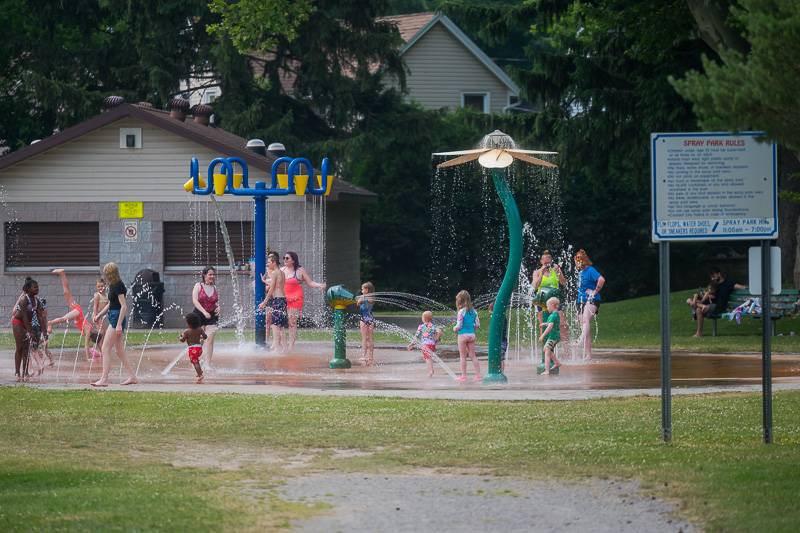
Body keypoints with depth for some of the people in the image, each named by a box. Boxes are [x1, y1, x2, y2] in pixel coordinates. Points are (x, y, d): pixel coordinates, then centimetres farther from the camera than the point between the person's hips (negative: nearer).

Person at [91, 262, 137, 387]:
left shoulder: (118, 286, -16)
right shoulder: (113, 286, 13)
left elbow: (124, 306, -20)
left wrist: (119, 324, -23)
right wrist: (100, 315, 24)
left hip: (117, 319, -10)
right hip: (114, 319, 10)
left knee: (105, 349, -9)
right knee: (120, 351, 13)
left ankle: (104, 379, -12)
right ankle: (132, 377, 17)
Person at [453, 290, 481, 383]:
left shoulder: (461, 312, -13)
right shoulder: (473, 311, 4)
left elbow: (459, 326, -15)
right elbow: (478, 325, 5)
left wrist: (455, 328, 5)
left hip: (462, 335, -5)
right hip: (472, 335, 5)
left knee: (463, 356, 4)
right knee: (473, 356, 11)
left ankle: (463, 376, 7)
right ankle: (478, 374, 9)